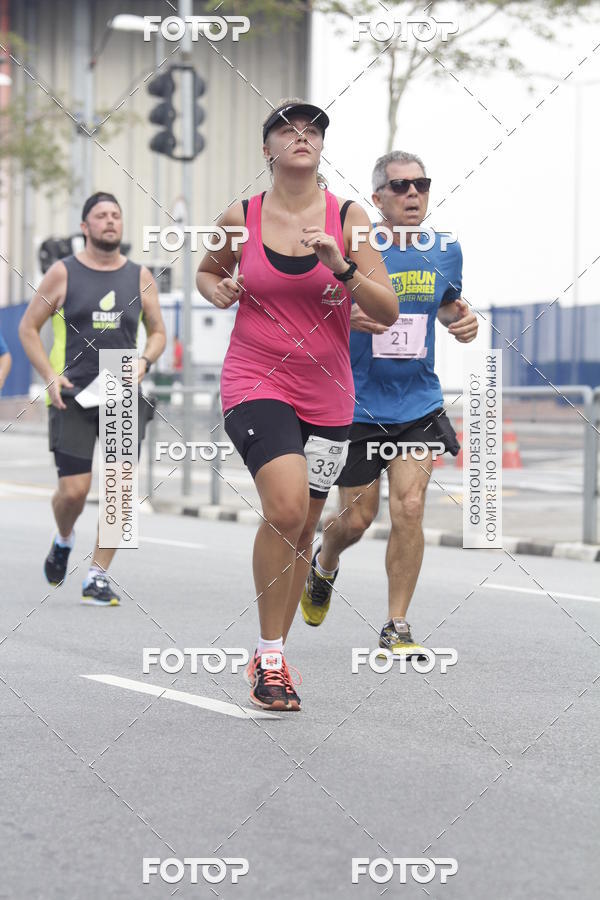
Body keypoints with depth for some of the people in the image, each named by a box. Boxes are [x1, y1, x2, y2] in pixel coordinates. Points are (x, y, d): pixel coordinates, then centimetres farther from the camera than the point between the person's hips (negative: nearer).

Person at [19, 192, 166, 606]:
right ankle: (64, 540, 27)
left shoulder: (140, 277, 8)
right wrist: (51, 376, -7)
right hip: (74, 396, -2)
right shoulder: (63, 273, 1)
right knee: (73, 490, -7)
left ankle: (98, 577, 2)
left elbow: (158, 332, 17)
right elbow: (29, 327, 5)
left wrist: (144, 362, -4)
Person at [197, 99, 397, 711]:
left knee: (303, 527, 10)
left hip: (327, 391, 3)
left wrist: (341, 268, -22)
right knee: (286, 506, -24)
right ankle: (269, 655, -10)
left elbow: (388, 312, -6)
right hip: (255, 383, -2)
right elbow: (206, 271, 19)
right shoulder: (241, 218, -1)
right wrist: (217, 291, -3)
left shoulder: (349, 218, -2)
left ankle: (271, 654, 28)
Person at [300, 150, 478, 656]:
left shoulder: (446, 251, 1)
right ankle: (323, 566, 43)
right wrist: (346, 317, -25)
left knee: (409, 508, -11)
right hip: (357, 406, -2)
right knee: (357, 519, 6)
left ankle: (397, 627, 2)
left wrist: (463, 320, -3)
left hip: (420, 404, 2)